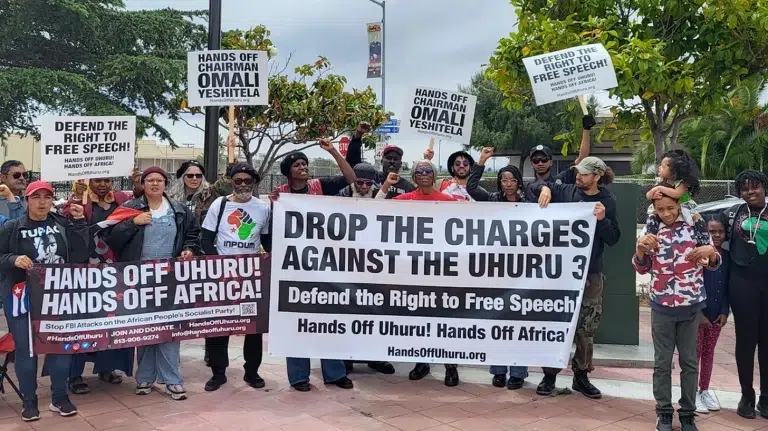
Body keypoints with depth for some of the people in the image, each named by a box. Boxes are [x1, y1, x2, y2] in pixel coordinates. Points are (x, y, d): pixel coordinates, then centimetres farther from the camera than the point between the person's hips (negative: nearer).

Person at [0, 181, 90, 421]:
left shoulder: (64, 225, 3)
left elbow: (80, 255, -3)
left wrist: (79, 222, -9)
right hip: (23, 297, -2)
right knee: (25, 349, 6)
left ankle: (59, 398, 23)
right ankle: (29, 401, 20)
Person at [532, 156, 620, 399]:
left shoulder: (607, 201, -1)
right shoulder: (566, 192, 0)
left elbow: (613, 239, -3)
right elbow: (536, 187, 11)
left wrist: (602, 219, -19)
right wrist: (545, 187, -11)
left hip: (590, 274, 0)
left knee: (587, 328, 9)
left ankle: (581, 376, 23)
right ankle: (550, 375, 15)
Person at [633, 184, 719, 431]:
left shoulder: (696, 225, -4)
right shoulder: (651, 230, -1)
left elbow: (713, 265, 4)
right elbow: (641, 269, 2)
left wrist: (710, 251, -19)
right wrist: (640, 248, -18)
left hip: (691, 306, 0)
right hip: (662, 307, 0)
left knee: (690, 362, 9)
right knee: (662, 362, 7)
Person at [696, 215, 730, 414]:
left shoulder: (727, 257, 3)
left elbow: (727, 287, 8)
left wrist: (724, 311, -1)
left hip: (716, 315, 5)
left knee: (709, 352, 15)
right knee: (695, 353, 2)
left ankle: (705, 390, 26)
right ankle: (693, 392, 12)